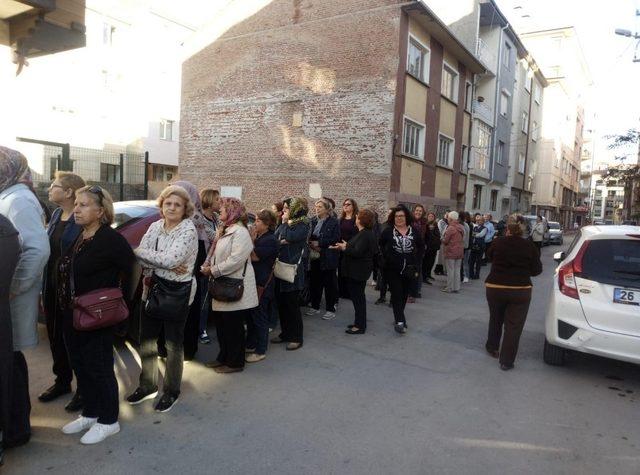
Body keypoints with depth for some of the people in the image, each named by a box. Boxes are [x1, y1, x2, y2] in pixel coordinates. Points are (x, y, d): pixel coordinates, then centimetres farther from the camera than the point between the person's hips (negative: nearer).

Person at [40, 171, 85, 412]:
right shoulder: (56, 215, 9)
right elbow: (48, 254, 13)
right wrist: (44, 289, 13)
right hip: (53, 288, 8)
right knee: (56, 337, 19)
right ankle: (62, 381, 37)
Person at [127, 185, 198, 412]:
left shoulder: (188, 230, -14)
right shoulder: (155, 227, 5)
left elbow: (170, 259, -26)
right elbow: (141, 257, -5)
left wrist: (140, 251, -14)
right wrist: (167, 265, -19)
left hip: (178, 292, -6)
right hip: (153, 288, 6)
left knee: (173, 342, 7)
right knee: (147, 339, 14)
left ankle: (171, 391, 23)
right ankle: (147, 385, 33)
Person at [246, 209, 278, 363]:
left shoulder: (270, 240, -15)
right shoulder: (258, 237, 11)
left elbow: (253, 257, -20)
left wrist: (251, 240, -12)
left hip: (263, 285, -9)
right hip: (253, 282, 9)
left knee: (260, 317, 1)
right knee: (251, 315, 17)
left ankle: (260, 351, 12)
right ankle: (251, 345, 30)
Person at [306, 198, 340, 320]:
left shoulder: (334, 222, -6)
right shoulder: (313, 221, 8)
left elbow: (335, 239, -13)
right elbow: (308, 237, 9)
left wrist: (319, 243, -17)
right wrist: (312, 245, -11)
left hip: (328, 258, -5)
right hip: (315, 256, 5)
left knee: (329, 283, 3)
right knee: (314, 282, 12)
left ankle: (330, 309, 13)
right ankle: (315, 307, 26)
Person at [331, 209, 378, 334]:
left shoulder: (364, 235, -20)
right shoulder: (366, 233, 12)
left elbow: (357, 252, -26)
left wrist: (345, 248, -11)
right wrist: (347, 246, 5)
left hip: (358, 271, -10)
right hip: (357, 270, 10)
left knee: (357, 297, -2)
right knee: (358, 296, 17)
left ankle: (360, 326, 6)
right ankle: (359, 322, 27)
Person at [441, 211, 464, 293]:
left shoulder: (450, 228, -18)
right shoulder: (461, 228, 6)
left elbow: (445, 240, -16)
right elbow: (463, 239, 14)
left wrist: (443, 238, 4)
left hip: (450, 252, -7)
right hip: (460, 252, 7)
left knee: (450, 270, 1)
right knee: (457, 270, 12)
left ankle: (449, 288, 7)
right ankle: (456, 288, 17)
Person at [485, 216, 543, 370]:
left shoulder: (498, 243, -5)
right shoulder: (530, 246, -5)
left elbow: (489, 256, 14)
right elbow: (537, 270, 0)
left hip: (495, 287, 1)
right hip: (520, 290, -1)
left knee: (495, 320, 22)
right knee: (513, 326, 5)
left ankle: (492, 347, 38)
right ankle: (506, 361, 8)